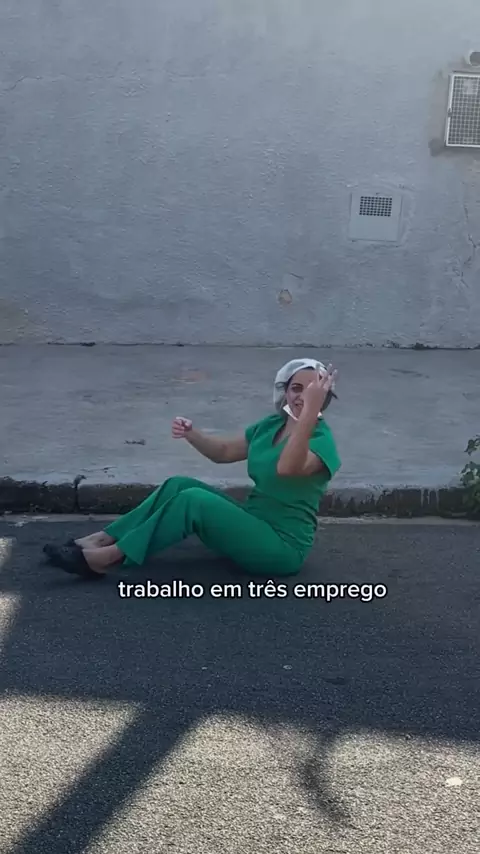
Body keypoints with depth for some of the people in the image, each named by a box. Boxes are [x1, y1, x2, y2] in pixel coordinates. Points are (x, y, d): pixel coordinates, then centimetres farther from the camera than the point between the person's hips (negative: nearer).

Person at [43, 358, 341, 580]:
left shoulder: (322, 439, -18)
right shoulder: (271, 425, 8)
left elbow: (287, 468, -40)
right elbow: (224, 452, 15)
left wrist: (311, 410, -50)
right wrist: (191, 433, -6)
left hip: (282, 547, -8)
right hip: (255, 523, 8)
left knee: (194, 500, -23)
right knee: (179, 486, -3)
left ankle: (105, 558, -19)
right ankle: (99, 540, -2)